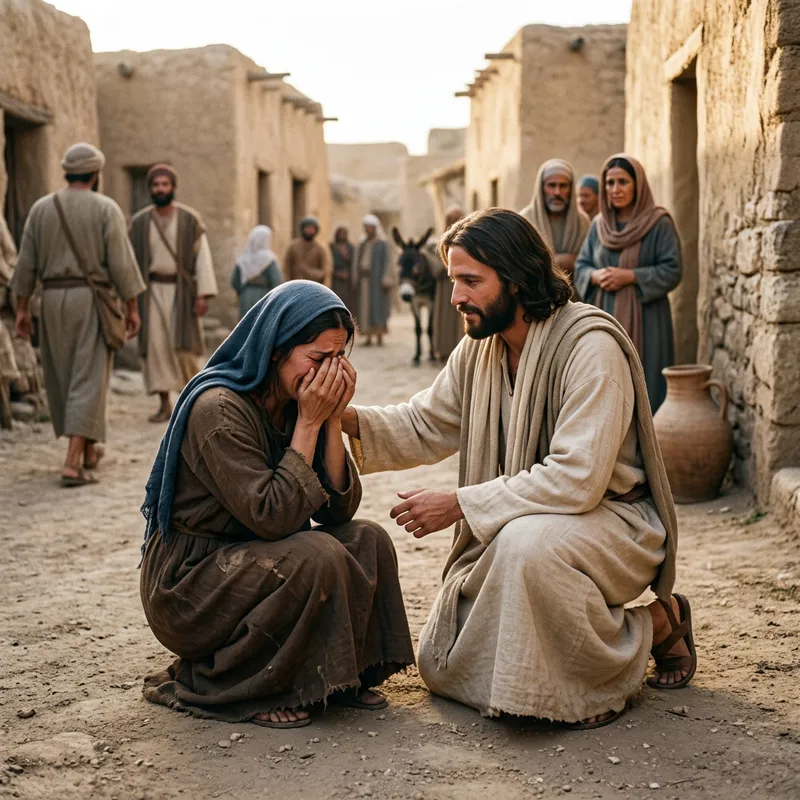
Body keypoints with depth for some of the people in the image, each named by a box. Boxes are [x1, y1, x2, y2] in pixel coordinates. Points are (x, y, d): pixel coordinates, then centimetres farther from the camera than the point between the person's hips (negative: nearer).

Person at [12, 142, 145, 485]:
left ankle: (87, 450, 29)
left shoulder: (41, 208, 6)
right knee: (88, 381, -5)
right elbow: (121, 262, -10)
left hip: (53, 300, 4)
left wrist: (22, 308, 10)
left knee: (62, 378, 16)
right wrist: (132, 307, -3)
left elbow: (26, 263, 5)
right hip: (92, 299, -4)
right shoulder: (106, 208, -5)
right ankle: (73, 463, -15)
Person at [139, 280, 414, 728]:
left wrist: (333, 420, -14)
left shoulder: (294, 405, 2)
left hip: (252, 563, 8)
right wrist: (308, 424, -23)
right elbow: (272, 517, -28)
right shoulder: (219, 408, -22)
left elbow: (339, 509, -3)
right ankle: (208, 685, -12)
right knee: (318, 555, -28)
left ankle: (347, 676, 3)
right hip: (188, 583, -7)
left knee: (368, 540, -8)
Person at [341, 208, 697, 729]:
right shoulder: (478, 350, 2)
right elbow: (425, 427, 7)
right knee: (445, 666, 5)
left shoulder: (591, 346, -24)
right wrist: (350, 419, -12)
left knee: (527, 542, -41)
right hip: (518, 526, 8)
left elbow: (576, 480, -31)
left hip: (612, 517, -8)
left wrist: (460, 505, -27)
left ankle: (656, 625, -12)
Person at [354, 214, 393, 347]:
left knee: (378, 307, -5)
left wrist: (385, 280, -14)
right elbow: (358, 262, 15)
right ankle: (369, 337, 3)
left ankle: (380, 337, -1)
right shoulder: (362, 244, 15)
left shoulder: (382, 244, -1)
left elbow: (386, 262, -5)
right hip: (364, 280, 5)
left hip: (376, 279, -5)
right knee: (365, 307, 1)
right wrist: (355, 280, 9)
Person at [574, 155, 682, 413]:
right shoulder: (598, 225, 11)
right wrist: (595, 276, -10)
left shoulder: (659, 223, -4)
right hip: (604, 317, 4)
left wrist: (630, 276, -18)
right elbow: (581, 266, 12)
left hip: (644, 319, -4)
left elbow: (672, 270, -8)